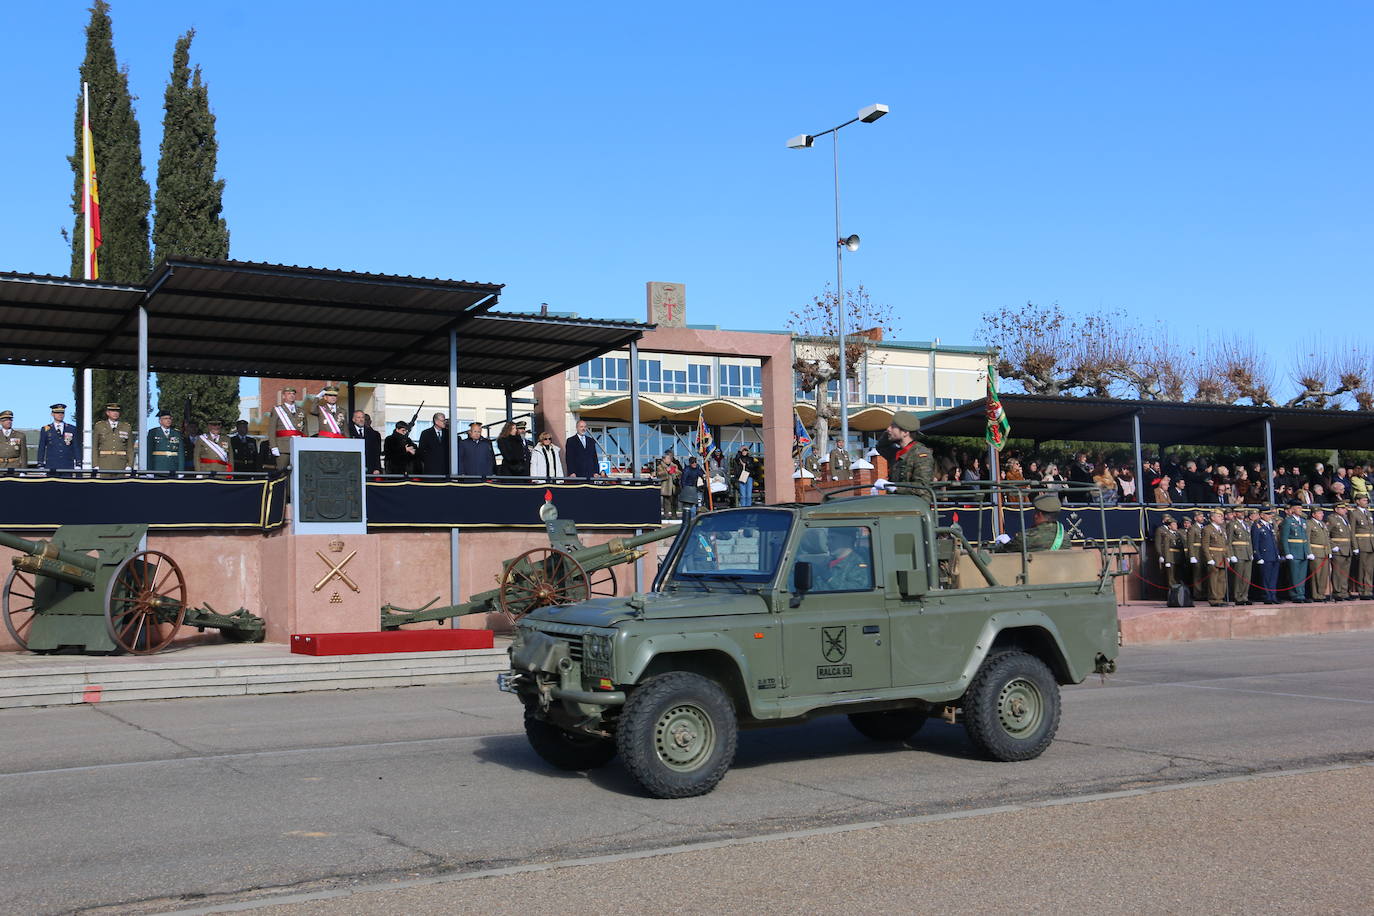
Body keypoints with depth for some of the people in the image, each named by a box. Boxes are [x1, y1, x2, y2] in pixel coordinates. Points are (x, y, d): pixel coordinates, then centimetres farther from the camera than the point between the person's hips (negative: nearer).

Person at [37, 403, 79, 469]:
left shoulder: (72, 429, 9)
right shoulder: (45, 430, 7)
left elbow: (77, 448, 8)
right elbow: (41, 449, 7)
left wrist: (78, 465, 1)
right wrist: (41, 466, 0)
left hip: (68, 467, 1)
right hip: (51, 467, -1)